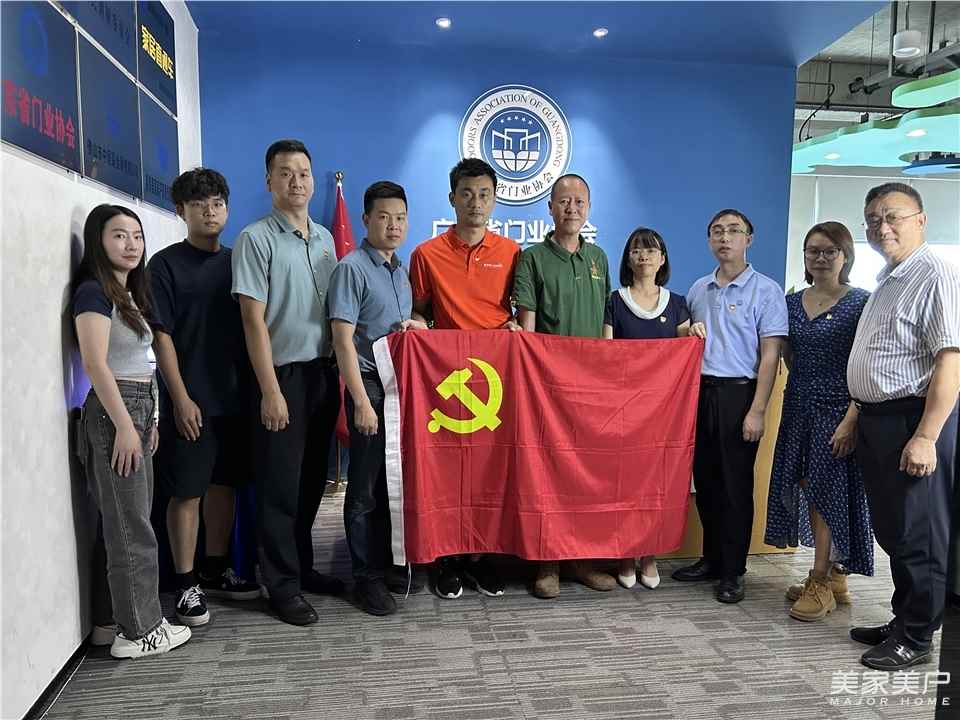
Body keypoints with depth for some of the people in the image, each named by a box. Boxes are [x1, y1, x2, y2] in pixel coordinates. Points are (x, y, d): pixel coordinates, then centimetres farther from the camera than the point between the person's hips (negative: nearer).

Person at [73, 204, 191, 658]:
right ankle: (138, 631, 7)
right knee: (131, 530, -3)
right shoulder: (94, 291, -11)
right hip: (114, 413, -9)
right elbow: (95, 364, -18)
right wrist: (124, 426, -20)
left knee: (132, 524, 13)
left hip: (136, 407, 9)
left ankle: (135, 619, 23)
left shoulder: (129, 292, 16)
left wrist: (147, 419, 15)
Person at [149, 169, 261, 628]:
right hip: (190, 401, -5)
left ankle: (217, 572, 27)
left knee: (224, 484, 13)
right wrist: (181, 398, -14)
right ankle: (187, 585, 13)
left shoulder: (235, 261, 10)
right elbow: (161, 336, -9)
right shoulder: (166, 264, -4)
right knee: (187, 492, 1)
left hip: (232, 395, 5)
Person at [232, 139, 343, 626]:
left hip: (323, 372, 6)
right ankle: (283, 585, 16)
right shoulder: (256, 239, -7)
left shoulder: (325, 238, 12)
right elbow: (253, 320, -12)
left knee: (311, 480, 15)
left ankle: (302, 567, 30)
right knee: (280, 485, 3)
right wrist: (271, 391, -15)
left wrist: (339, 371, 9)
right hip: (283, 374, -6)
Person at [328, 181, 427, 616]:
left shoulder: (401, 270, 15)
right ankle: (367, 576, 13)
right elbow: (343, 340, -14)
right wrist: (362, 402, -17)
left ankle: (391, 562, 29)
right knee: (367, 488, 2)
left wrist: (414, 325, 7)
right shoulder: (352, 269, -8)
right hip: (370, 386, -7)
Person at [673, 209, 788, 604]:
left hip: (738, 393, -5)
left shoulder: (765, 290, -3)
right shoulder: (697, 290, 12)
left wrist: (757, 410, -13)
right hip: (700, 391, 5)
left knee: (735, 485, 1)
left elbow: (770, 355, -7)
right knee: (705, 481, 11)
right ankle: (711, 558, 25)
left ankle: (732, 571, 13)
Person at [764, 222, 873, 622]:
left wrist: (851, 419, -19)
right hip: (799, 409, 5)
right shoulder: (792, 303, 9)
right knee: (807, 491, 9)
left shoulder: (861, 303, -7)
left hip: (838, 410, -5)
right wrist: (805, 389, 7)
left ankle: (821, 584, 11)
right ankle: (833, 577, 24)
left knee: (826, 492, -1)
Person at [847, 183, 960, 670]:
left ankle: (915, 638, 16)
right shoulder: (885, 281, 17)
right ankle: (902, 621, 31)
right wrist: (857, 418, 18)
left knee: (918, 536, 2)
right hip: (875, 420, 9)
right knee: (891, 533, 17)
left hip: (914, 420, -9)